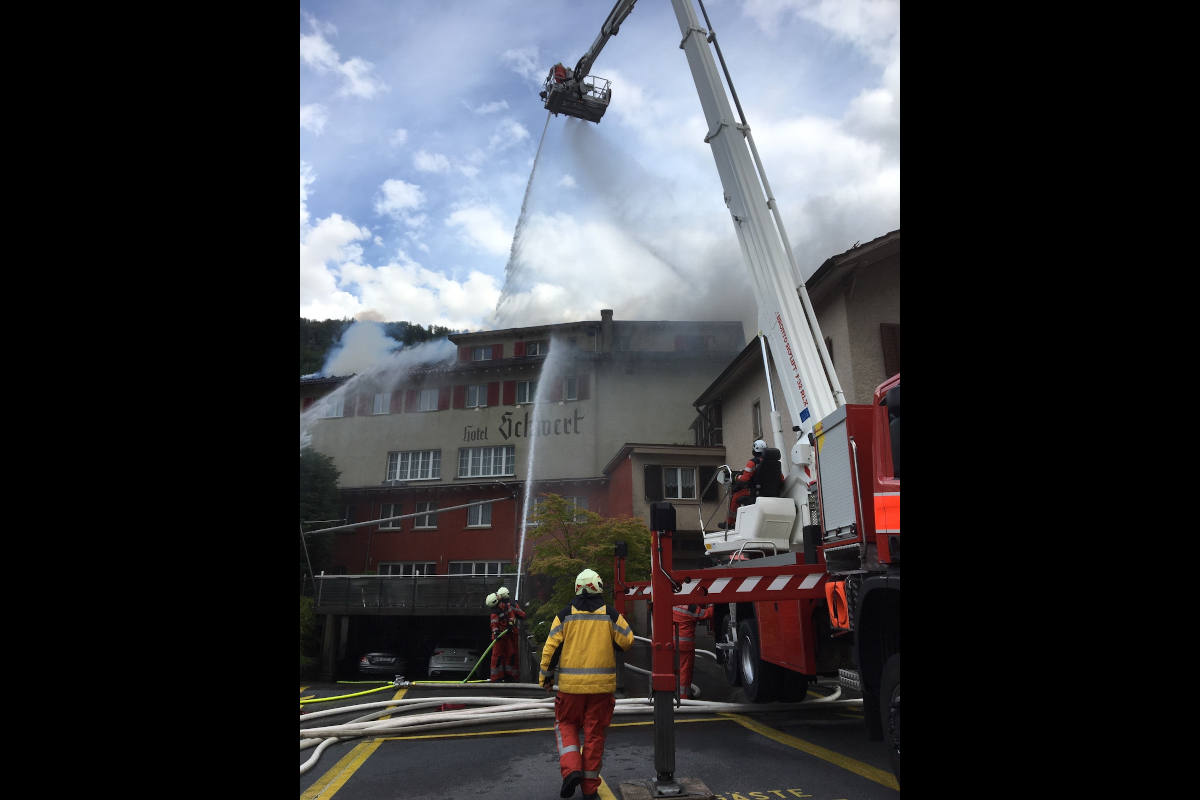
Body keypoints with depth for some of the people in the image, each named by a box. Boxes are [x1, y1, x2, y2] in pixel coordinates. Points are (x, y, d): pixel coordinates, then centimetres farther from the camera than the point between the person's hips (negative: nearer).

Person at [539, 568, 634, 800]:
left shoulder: (565, 614, -2)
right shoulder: (610, 614, -1)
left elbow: (551, 646, -2)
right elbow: (627, 642, 3)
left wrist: (545, 676, 9)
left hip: (570, 684, 0)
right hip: (602, 685, 1)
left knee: (566, 724, 17)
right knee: (595, 733, 9)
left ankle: (571, 768, -3)